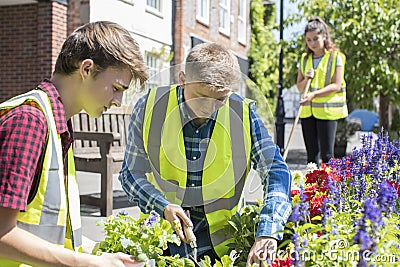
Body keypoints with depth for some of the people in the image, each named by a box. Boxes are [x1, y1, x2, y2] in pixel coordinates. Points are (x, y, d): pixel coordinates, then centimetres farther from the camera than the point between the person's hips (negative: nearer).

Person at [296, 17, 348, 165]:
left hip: (327, 111, -5)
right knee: (312, 153, 9)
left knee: (327, 153, -5)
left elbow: (336, 85, -10)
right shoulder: (305, 58, 12)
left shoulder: (336, 57, -2)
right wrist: (306, 79, -7)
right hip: (307, 111, 5)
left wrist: (314, 94, -21)